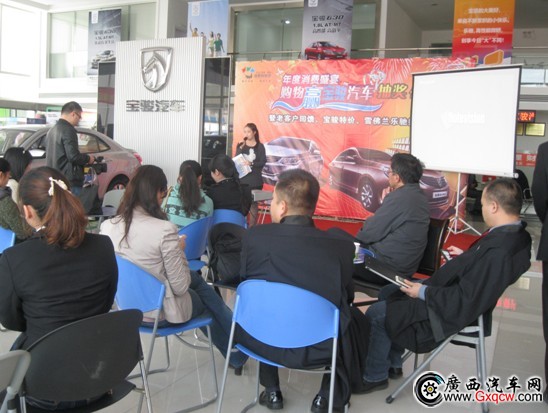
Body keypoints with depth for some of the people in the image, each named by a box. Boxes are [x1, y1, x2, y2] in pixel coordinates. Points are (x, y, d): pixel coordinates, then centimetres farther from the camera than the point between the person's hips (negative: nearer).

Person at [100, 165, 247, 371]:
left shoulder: (107, 226, -9)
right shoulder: (164, 230, -27)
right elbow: (180, 287, -20)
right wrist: (180, 250, -4)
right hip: (160, 313, -6)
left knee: (196, 278, 25)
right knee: (206, 298, 25)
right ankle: (239, 350, 46)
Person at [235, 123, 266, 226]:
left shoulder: (260, 146, 1)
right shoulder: (240, 145, 7)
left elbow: (263, 162, -5)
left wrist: (251, 163, -19)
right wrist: (241, 149, -15)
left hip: (255, 180, -2)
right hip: (242, 179, 2)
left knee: (253, 204, 2)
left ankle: (252, 226, 7)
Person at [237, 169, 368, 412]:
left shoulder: (255, 236, -13)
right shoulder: (341, 243, -14)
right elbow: (347, 295, 2)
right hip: (319, 347, -1)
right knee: (355, 318, 28)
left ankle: (271, 392, 37)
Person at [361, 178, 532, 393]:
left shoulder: (498, 251, -33)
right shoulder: (516, 234, -4)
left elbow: (463, 300, -29)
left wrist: (423, 292, -18)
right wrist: (465, 258, 15)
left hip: (452, 312, -10)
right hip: (458, 298, 10)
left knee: (376, 314, -2)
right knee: (389, 292, 21)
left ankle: (374, 377, 21)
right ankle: (392, 364, 32)